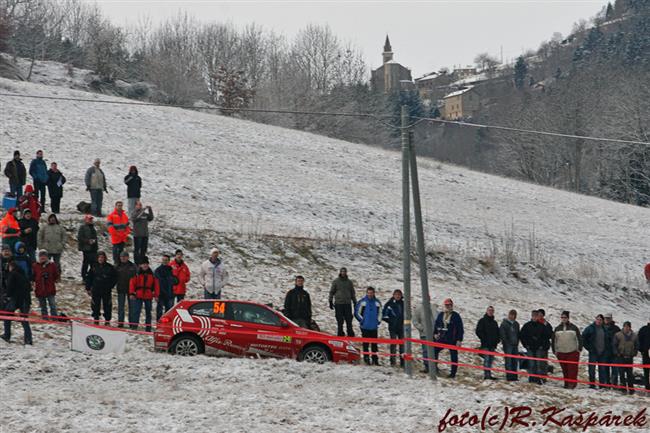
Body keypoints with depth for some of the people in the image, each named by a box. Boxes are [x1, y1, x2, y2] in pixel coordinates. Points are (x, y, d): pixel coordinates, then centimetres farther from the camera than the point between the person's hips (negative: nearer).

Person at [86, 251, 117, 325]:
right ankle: (96, 320, 16)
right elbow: (89, 278, 11)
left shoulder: (109, 267, -2)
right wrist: (88, 288, 7)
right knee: (95, 306, 5)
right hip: (96, 291, 2)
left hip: (106, 291, -2)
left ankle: (107, 321, 11)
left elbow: (115, 277, 5)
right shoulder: (94, 266, 4)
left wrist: (110, 286, -2)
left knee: (107, 306, 1)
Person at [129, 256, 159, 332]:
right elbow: (132, 283, -3)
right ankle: (134, 326, -8)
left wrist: (156, 295, 1)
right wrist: (132, 293, -11)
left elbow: (156, 285, 7)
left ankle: (148, 328, 16)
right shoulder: (137, 274, -1)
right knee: (136, 311, -9)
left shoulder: (151, 275, 5)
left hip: (148, 297, 2)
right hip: (138, 296, -2)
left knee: (148, 312, 10)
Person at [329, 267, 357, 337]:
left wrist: (355, 302, 15)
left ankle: (350, 334, 4)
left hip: (347, 303, 2)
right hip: (338, 303, -2)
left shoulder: (349, 282, 11)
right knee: (340, 321, 0)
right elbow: (331, 292, 7)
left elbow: (352, 293, 18)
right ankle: (340, 334, 6)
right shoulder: (336, 281, 4)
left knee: (349, 320, 0)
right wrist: (330, 302, 1)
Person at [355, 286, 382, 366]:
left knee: (374, 344, 5)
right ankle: (366, 359, 4)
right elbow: (357, 312, 2)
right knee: (366, 344, 0)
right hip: (365, 327, -3)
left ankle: (375, 359, 9)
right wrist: (362, 320, -2)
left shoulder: (377, 302, 7)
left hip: (374, 327, 3)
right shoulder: (362, 302, -3)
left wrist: (378, 321, 7)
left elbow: (380, 313, 18)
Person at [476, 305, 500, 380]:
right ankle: (486, 374, -15)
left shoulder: (494, 322, 19)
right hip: (485, 344, -6)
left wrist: (497, 340, 7)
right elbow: (478, 331, -5)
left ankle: (489, 374, 10)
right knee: (486, 359, -12)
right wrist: (484, 339, -12)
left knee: (491, 360, 7)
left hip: (493, 345, 6)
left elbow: (498, 333, 25)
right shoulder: (482, 321, 1)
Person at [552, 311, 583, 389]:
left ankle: (572, 383, -10)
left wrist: (579, 349, 0)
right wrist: (554, 351, 12)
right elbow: (554, 340, 17)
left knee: (572, 369, -9)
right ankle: (566, 383, 9)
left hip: (572, 352, -3)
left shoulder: (573, 327, 2)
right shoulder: (557, 328, 11)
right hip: (561, 353, 3)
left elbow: (580, 338, 6)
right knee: (564, 369, 4)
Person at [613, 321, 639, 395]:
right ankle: (623, 388, 2)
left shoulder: (634, 336, 6)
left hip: (630, 357, 2)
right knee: (622, 373, -3)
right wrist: (617, 354, -6)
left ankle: (631, 388, 7)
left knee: (630, 373, 3)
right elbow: (614, 345, 1)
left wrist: (634, 354, 3)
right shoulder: (618, 335, -2)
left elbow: (636, 346, 13)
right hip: (621, 356, -2)